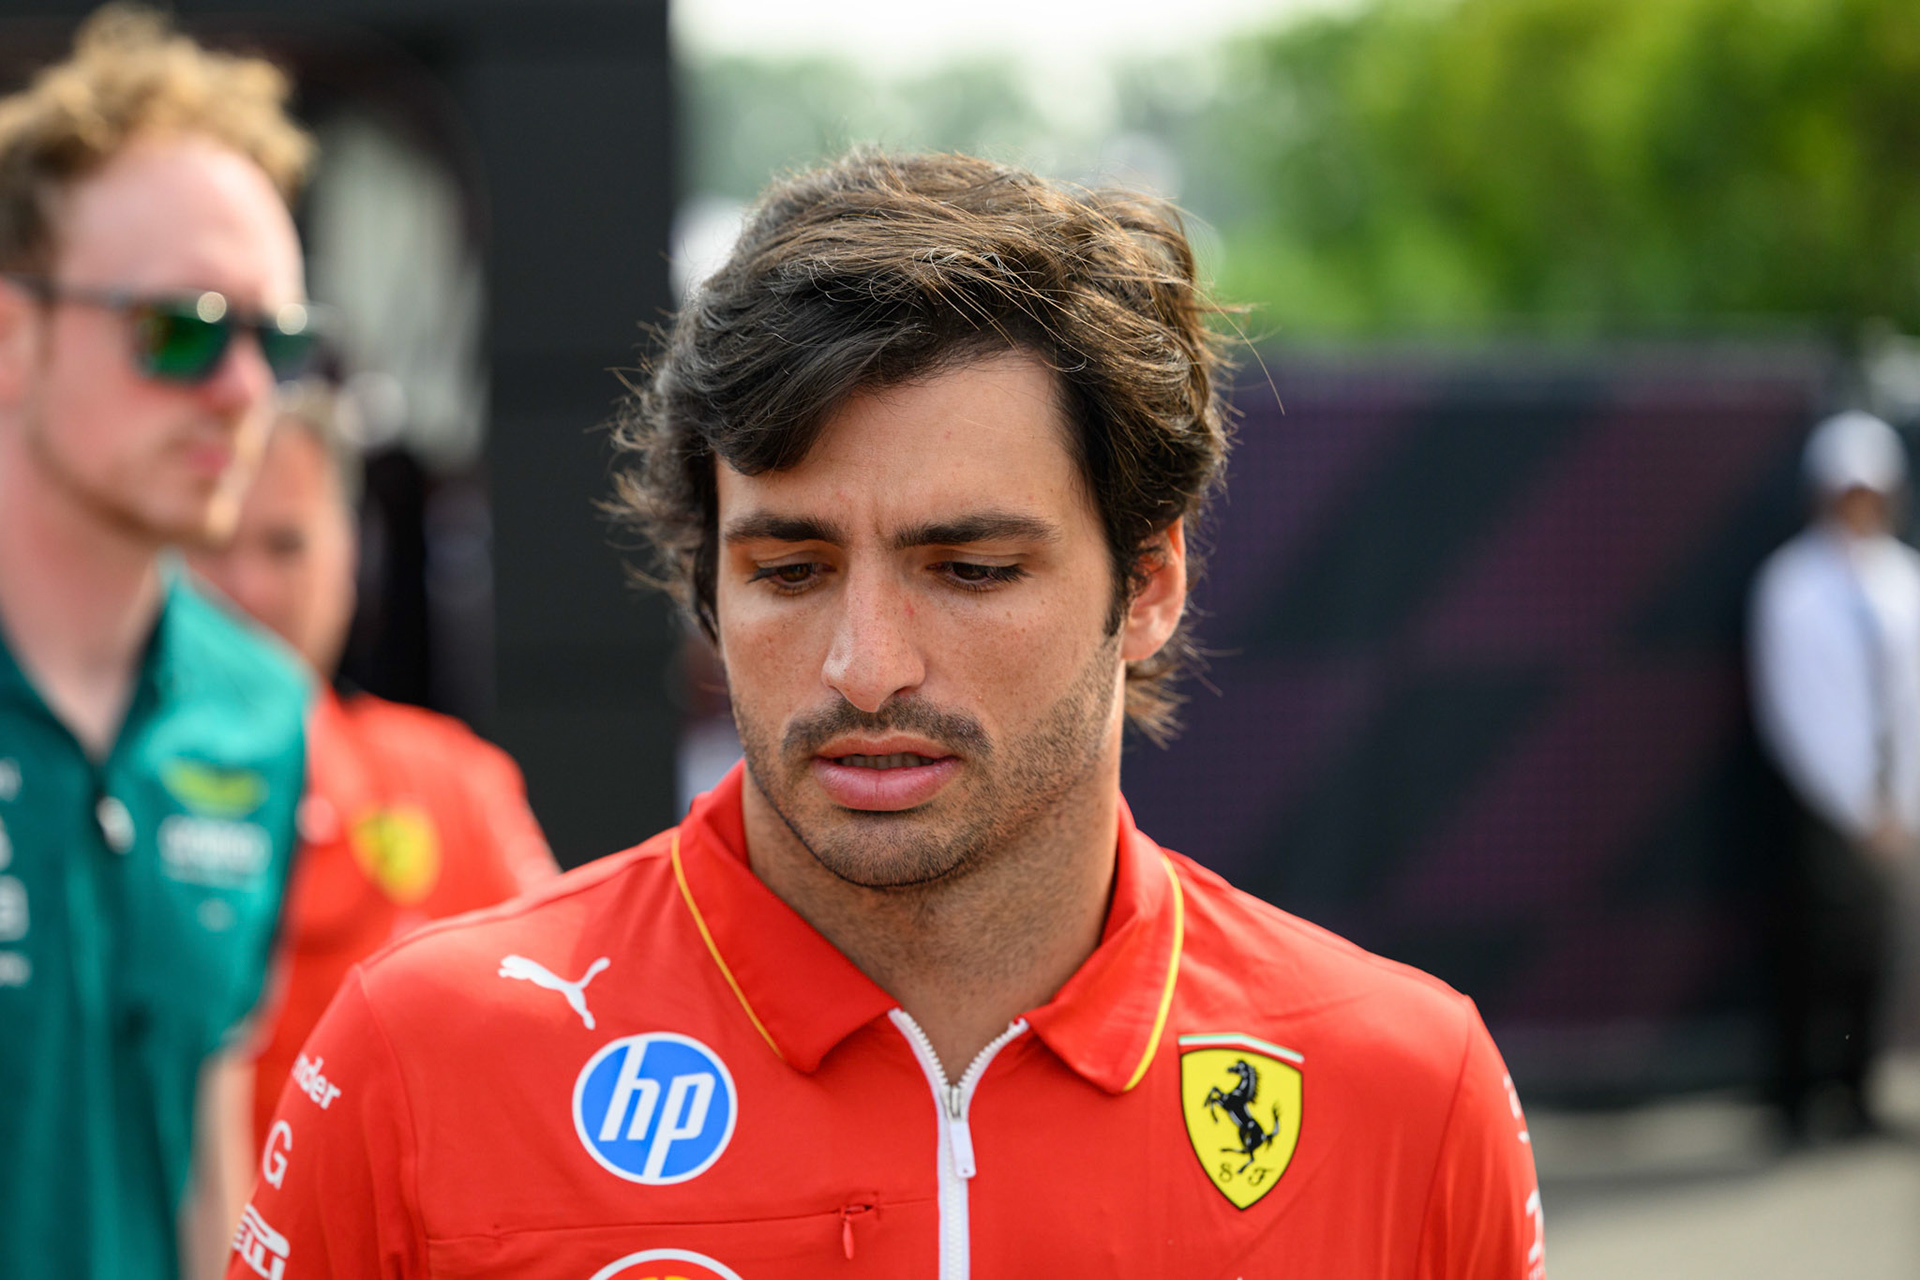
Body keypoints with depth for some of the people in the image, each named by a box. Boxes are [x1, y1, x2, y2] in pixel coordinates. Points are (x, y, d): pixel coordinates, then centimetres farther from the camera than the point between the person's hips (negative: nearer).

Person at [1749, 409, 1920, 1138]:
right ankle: (1809, 1099, 1)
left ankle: (1852, 1096, 13)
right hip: (1824, 798, -4)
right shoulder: (1792, 583, -4)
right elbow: (1790, 709, -7)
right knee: (1817, 947, -7)